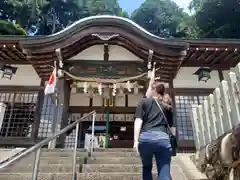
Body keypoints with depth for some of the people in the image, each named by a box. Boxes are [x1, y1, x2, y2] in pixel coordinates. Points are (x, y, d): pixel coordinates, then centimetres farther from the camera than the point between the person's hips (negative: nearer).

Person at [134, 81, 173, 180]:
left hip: (146, 137, -1)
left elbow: (138, 121, 2)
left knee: (147, 168, 22)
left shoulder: (144, 101, 13)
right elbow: (170, 124, 22)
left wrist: (136, 140, -3)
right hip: (163, 138, 2)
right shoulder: (167, 105, 24)